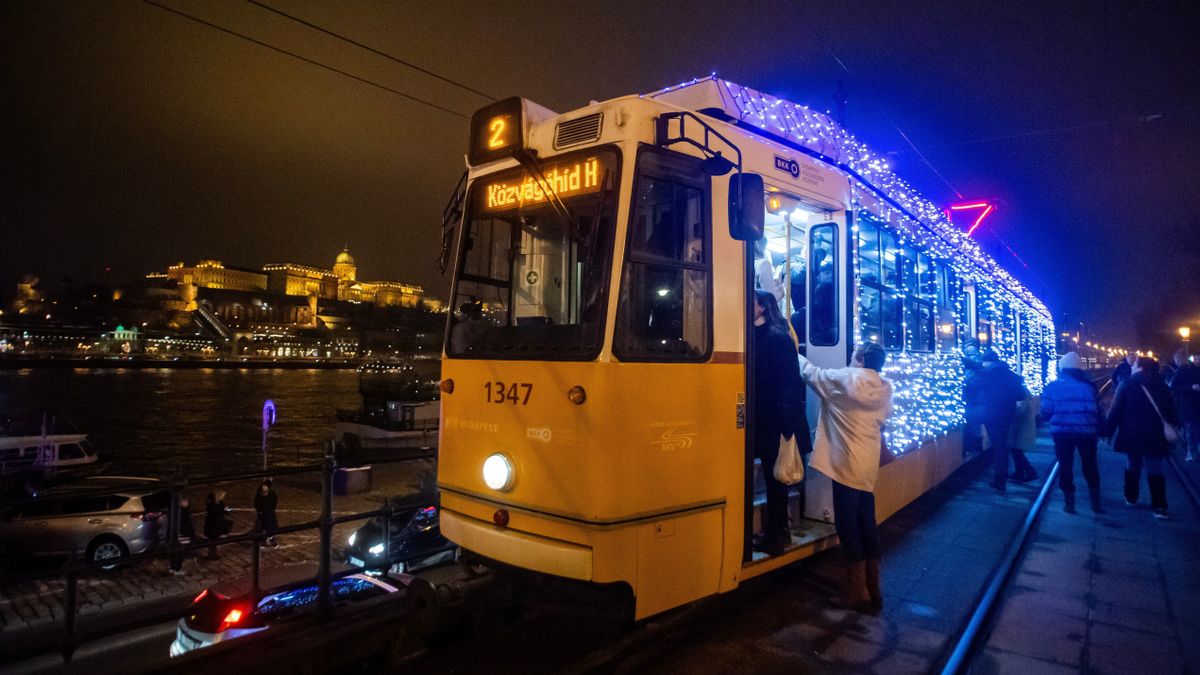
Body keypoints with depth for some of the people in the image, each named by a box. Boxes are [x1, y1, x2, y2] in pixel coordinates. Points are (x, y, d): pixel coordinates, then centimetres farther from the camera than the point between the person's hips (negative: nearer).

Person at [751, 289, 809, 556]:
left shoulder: (777, 338, -13)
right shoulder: (755, 336, 11)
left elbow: (789, 383, -17)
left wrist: (786, 422, -21)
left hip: (776, 423, -8)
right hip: (764, 421, 8)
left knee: (774, 477, 3)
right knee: (773, 477, 16)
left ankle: (775, 536, 16)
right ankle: (777, 531, 29)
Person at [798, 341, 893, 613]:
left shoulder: (843, 379, -9)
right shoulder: (885, 388, 8)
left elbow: (810, 372, 4)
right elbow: (883, 418, 17)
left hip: (847, 464, -7)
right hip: (869, 465, 7)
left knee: (848, 525, 0)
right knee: (867, 524, 13)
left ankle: (857, 593, 6)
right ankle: (873, 589, 21)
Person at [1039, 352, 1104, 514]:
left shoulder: (1053, 387, -3)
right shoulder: (1089, 386, 2)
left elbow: (1046, 413, -3)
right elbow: (1097, 410, 4)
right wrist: (1100, 430, 18)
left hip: (1062, 432, -2)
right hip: (1087, 432, 2)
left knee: (1065, 466, 9)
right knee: (1090, 466, 16)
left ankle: (1069, 503, 13)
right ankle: (1096, 503, 20)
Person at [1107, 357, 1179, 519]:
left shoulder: (1127, 384, -7)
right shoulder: (1161, 385, 5)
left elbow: (1116, 410, -9)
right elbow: (1170, 410, 11)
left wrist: (1108, 431, -4)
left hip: (1132, 434, -2)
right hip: (1155, 435, 2)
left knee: (1133, 466, 15)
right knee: (1155, 470, 4)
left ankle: (1131, 498, 25)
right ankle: (1159, 507, -2)